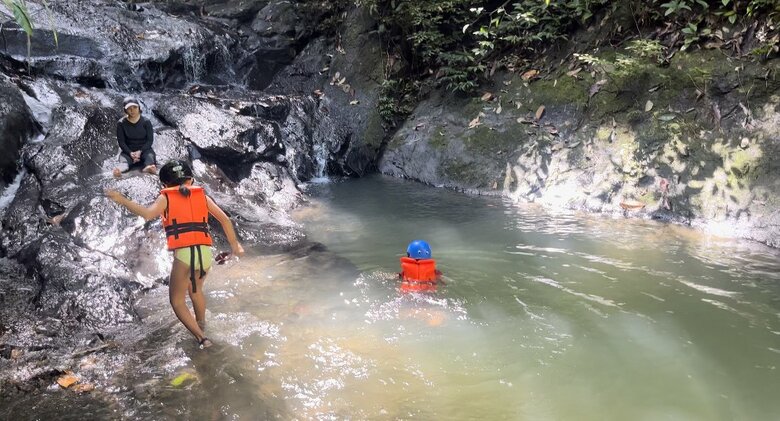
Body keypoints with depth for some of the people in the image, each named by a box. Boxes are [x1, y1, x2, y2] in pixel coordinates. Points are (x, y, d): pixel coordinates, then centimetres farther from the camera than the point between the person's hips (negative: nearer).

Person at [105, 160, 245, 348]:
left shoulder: (165, 198, 9)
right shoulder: (202, 195, 17)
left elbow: (148, 214, -11)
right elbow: (224, 219, 12)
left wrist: (122, 200, 0)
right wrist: (234, 244, 20)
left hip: (183, 255, -4)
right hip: (205, 253, 4)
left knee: (177, 300, 13)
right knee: (196, 289, 32)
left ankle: (201, 338, 4)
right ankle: (201, 324, 45)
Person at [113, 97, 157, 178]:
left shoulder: (146, 122, -2)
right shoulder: (121, 123, -1)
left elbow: (150, 140, -4)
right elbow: (121, 141, -2)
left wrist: (140, 151, -19)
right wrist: (130, 153, -20)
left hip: (144, 149, 0)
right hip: (128, 151, 0)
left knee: (150, 156, -34)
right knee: (124, 159, -34)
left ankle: (148, 167, -69)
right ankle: (120, 169, -69)